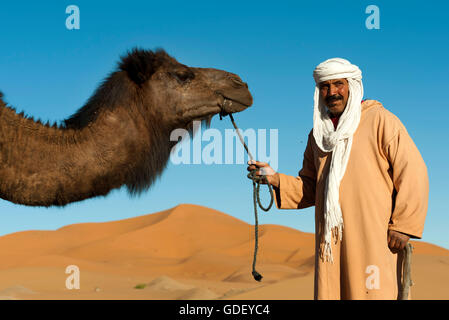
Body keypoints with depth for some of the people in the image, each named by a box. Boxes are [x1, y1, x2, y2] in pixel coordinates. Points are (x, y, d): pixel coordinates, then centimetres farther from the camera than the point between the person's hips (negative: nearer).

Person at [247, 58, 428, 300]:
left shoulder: (380, 121, -1)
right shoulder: (319, 132, 19)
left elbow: (412, 172, -6)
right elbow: (309, 188, 21)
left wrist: (403, 225, -10)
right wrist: (275, 179, 4)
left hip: (374, 240, -5)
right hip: (331, 241, 5)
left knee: (373, 292, -8)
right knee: (329, 292, 3)